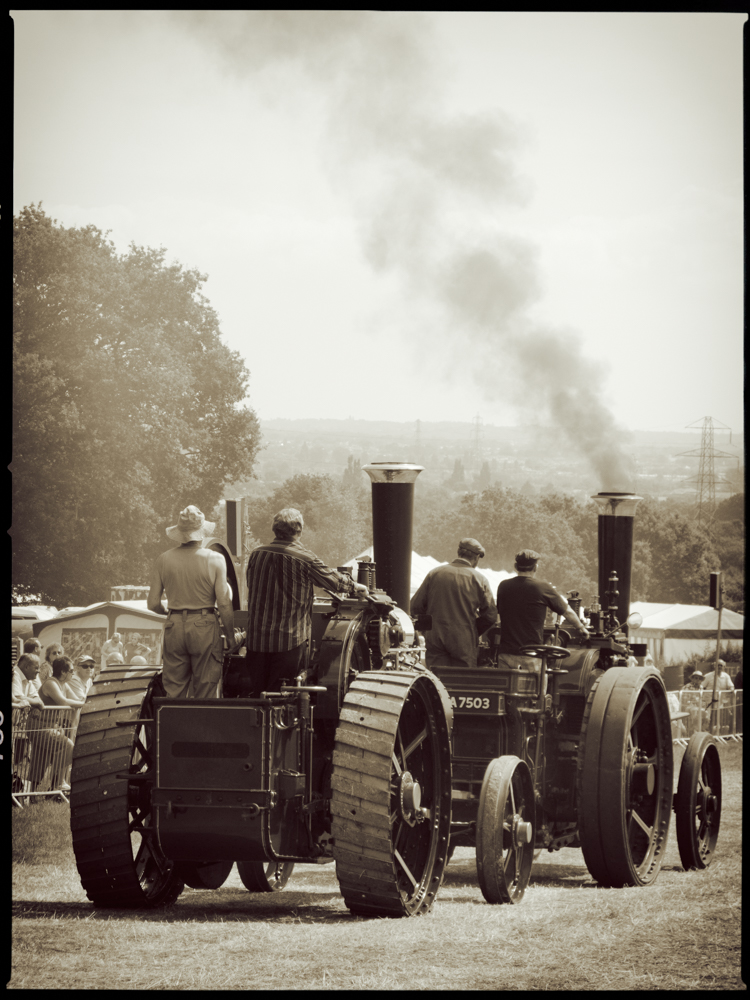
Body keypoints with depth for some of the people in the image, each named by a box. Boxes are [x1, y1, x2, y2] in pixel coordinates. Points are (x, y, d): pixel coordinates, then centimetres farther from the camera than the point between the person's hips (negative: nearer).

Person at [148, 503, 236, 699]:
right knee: (206, 695, 4)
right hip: (205, 626, -2)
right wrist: (231, 637, 1)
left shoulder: (164, 559, 0)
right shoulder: (215, 560, -8)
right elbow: (224, 604, -9)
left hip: (174, 626, 2)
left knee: (174, 692, 8)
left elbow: (153, 604, 3)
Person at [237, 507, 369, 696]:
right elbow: (332, 579, 4)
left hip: (256, 638, 3)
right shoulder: (303, 558, -10)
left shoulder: (256, 555, 3)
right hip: (290, 637, -3)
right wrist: (355, 587, 24)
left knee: (252, 692, 10)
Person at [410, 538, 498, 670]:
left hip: (435, 639, 2)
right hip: (464, 642, -2)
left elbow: (416, 606, 3)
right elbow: (490, 615, -3)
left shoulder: (434, 573, 3)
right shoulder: (478, 579, -2)